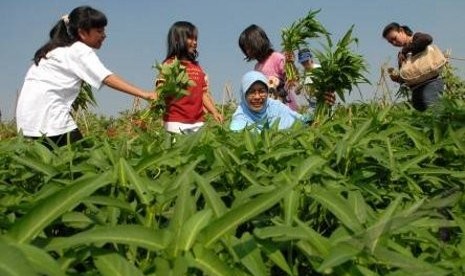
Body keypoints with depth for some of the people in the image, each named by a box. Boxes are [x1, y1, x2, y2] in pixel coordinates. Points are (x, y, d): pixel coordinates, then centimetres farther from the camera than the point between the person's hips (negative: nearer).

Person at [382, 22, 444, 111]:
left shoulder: (416, 38, 7)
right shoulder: (400, 55, 23)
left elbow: (428, 38, -20)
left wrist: (405, 51, -12)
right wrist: (397, 78, -2)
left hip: (430, 83, -6)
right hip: (416, 89, 6)